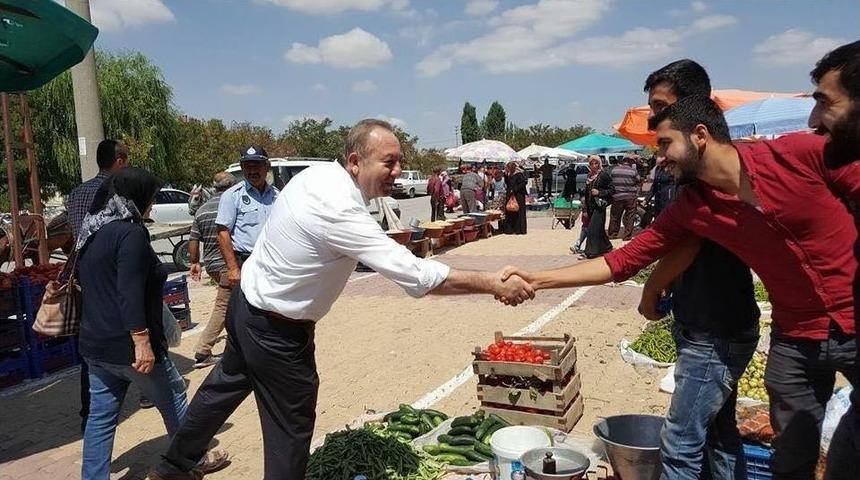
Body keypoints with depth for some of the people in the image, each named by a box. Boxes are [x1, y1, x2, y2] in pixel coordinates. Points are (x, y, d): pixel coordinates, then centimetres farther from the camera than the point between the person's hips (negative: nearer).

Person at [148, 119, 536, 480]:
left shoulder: (316, 174, -5)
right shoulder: (342, 214, -32)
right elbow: (416, 275, -34)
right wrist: (493, 283, -29)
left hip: (246, 303, 9)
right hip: (276, 330, -9)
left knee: (225, 387, 28)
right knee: (291, 425, 7)